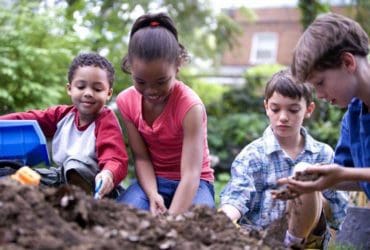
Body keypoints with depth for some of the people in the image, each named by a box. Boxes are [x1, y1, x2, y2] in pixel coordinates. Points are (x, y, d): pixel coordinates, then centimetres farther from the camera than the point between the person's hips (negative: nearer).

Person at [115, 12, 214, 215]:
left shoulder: (190, 106, -26)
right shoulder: (126, 101, -11)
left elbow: (190, 175, -32)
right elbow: (141, 157, -9)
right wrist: (153, 195, -28)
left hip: (193, 183, -3)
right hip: (153, 180, 3)